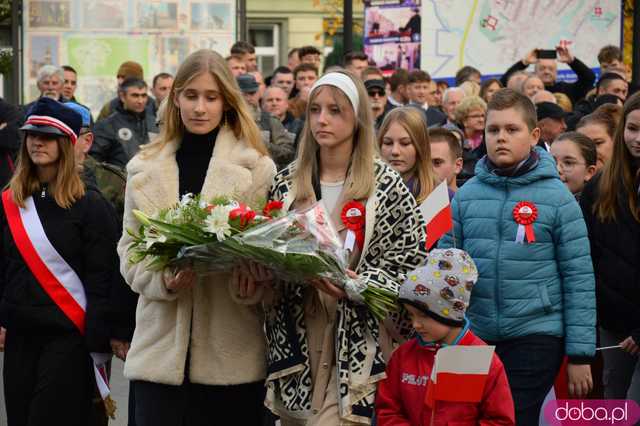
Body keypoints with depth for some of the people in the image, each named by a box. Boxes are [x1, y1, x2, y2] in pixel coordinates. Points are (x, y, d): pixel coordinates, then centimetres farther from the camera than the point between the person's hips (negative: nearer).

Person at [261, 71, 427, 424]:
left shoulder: (386, 186, -3)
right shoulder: (287, 182, 9)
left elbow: (408, 266, -5)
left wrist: (357, 286, -19)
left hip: (355, 342, -4)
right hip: (293, 339, 4)